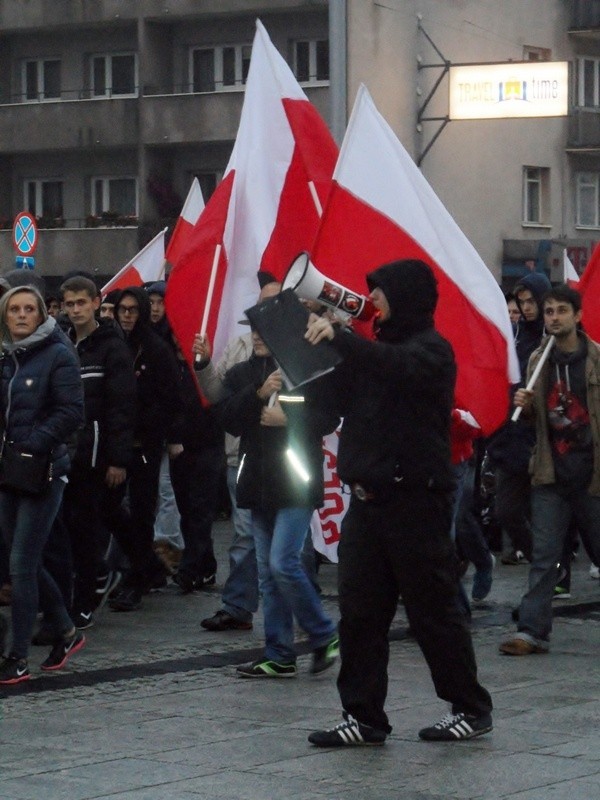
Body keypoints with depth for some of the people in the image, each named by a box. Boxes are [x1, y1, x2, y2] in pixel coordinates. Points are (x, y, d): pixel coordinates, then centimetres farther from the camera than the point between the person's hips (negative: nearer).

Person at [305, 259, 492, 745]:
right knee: (359, 612, 4)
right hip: (369, 500, 8)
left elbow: (398, 368, -29)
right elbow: (339, 399, 20)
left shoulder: (432, 349, -6)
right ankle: (364, 718, 7)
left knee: (434, 610, -1)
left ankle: (472, 708, 12)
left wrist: (339, 338, -39)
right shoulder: (381, 348, 21)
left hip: (415, 500, -8)